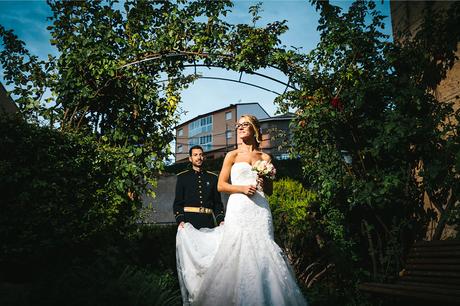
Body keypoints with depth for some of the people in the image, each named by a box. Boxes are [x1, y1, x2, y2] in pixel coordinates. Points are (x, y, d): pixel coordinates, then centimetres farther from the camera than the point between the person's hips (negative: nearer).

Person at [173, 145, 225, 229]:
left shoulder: (212, 177, 14)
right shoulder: (182, 177, 9)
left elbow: (217, 202, 13)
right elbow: (178, 203, 5)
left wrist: (221, 220, -2)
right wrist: (180, 220, -11)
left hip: (208, 221, 2)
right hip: (189, 221, -2)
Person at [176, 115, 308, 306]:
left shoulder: (265, 157, 15)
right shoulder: (232, 156, 10)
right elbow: (221, 185, 5)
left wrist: (264, 183, -2)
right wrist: (242, 188, -10)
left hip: (260, 209, 2)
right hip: (238, 208, -2)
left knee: (261, 251, -4)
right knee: (237, 253, -8)